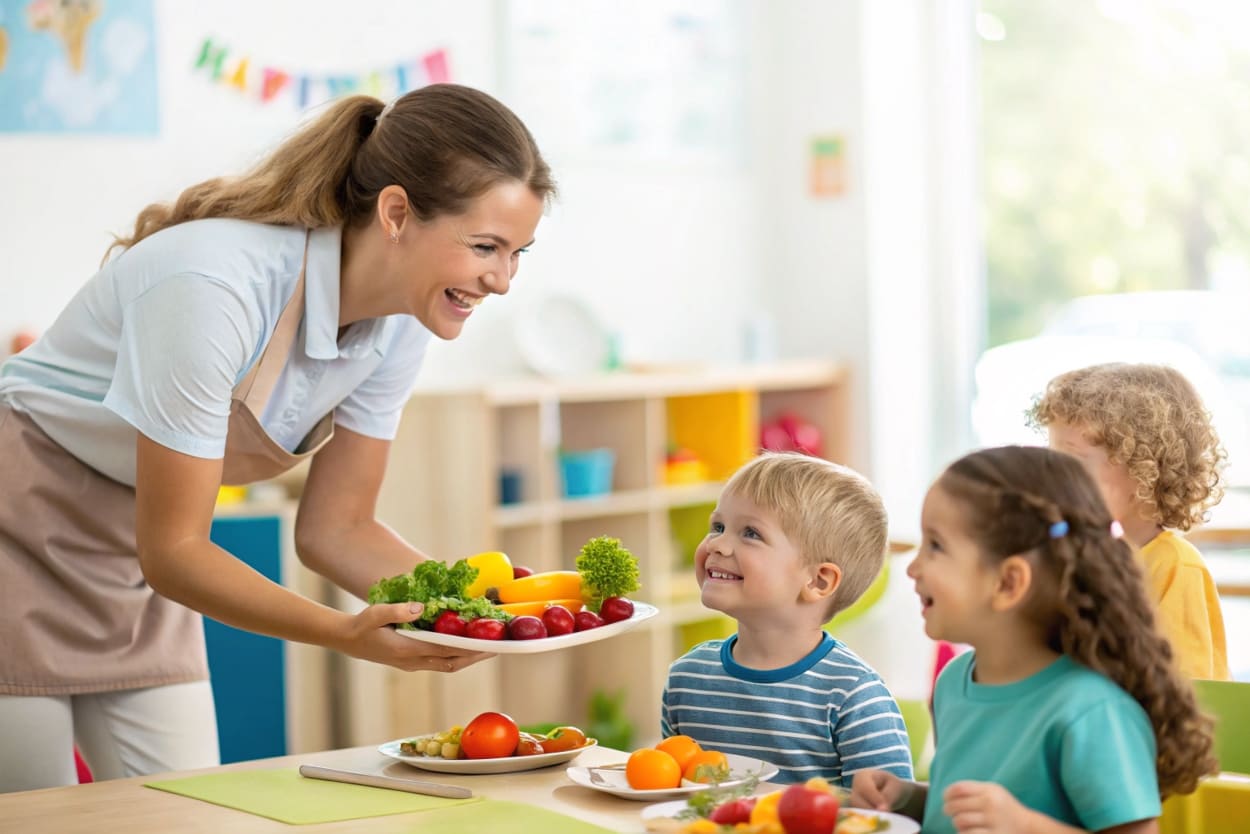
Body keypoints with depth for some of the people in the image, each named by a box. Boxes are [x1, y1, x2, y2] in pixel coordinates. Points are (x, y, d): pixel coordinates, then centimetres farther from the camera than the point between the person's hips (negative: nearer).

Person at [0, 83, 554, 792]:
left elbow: (334, 528, -2)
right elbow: (173, 549, -28)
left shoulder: (402, 322, -9)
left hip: (136, 564, 7)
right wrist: (347, 634, -38)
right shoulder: (218, 287, -33)